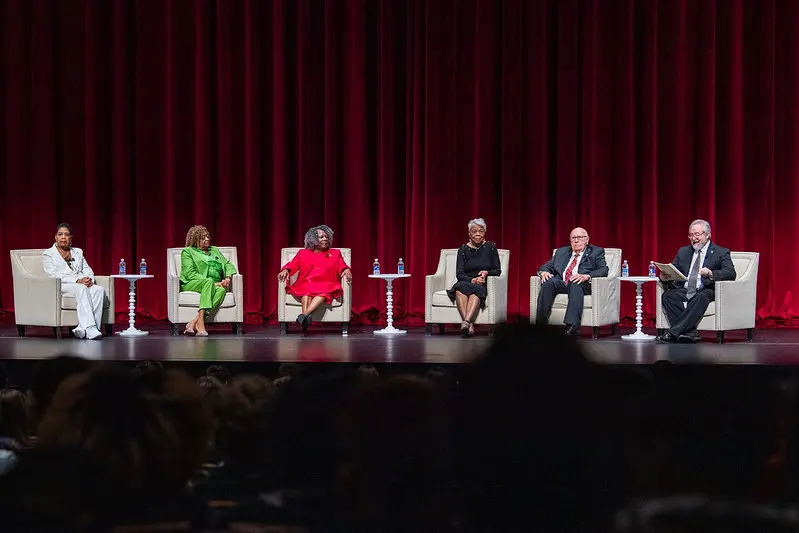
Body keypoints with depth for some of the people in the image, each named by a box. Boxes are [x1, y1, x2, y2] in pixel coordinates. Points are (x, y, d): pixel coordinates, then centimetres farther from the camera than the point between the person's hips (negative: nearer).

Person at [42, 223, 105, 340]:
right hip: (61, 286, -5)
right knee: (81, 289, -37)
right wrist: (77, 280, -18)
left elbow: (87, 269, 16)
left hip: (83, 285, 5)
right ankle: (89, 328, -50)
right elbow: (54, 275, -6)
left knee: (99, 290, -29)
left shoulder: (78, 252, 26)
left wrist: (89, 279, -10)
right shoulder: (48, 254, 9)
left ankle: (83, 328, -40)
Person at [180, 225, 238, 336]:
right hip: (191, 285, -4)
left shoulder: (215, 250, 27)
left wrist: (228, 277, -5)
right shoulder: (187, 251, 8)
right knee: (209, 281, -38)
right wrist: (212, 283, -15)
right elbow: (190, 273, -5)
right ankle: (200, 323, -49)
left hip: (214, 285, 4)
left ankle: (193, 323, -44)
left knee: (222, 290, -34)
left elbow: (228, 264, 20)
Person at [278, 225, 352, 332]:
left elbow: (342, 267, 13)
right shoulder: (303, 253, 25)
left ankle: (305, 315, -61)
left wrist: (346, 270, -12)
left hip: (326, 284, -1)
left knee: (324, 291, -38)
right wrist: (285, 270, -9)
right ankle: (305, 319, -61)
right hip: (305, 284, 1)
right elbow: (292, 265, 14)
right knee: (306, 291, -37)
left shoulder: (335, 253, 26)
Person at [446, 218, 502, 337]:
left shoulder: (490, 247, 9)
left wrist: (487, 273, -12)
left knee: (477, 290, -37)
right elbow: (459, 274, 0)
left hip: (483, 285, -1)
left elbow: (498, 271, 10)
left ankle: (466, 322, -56)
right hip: (466, 282, 1)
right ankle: (469, 324, -49)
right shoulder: (463, 250, 9)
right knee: (460, 287, -36)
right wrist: (472, 280, -19)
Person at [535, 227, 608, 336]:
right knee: (548, 283, -30)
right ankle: (540, 325, -35)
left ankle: (572, 327, -52)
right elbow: (547, 266, 23)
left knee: (575, 283, -39)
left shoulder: (596, 252, 16)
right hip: (560, 283, 3)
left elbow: (604, 270, 0)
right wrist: (544, 272, -5)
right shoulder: (561, 251, 28)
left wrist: (586, 276, -20)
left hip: (582, 285, -3)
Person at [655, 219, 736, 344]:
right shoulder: (683, 252, 22)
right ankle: (690, 332, -35)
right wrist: (665, 277, -10)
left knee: (701, 297, -38)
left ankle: (672, 333, -42)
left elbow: (731, 273, -8)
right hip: (684, 290, 4)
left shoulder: (721, 253, 7)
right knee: (667, 295, -27)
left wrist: (711, 274, -28)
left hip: (706, 291, -4)